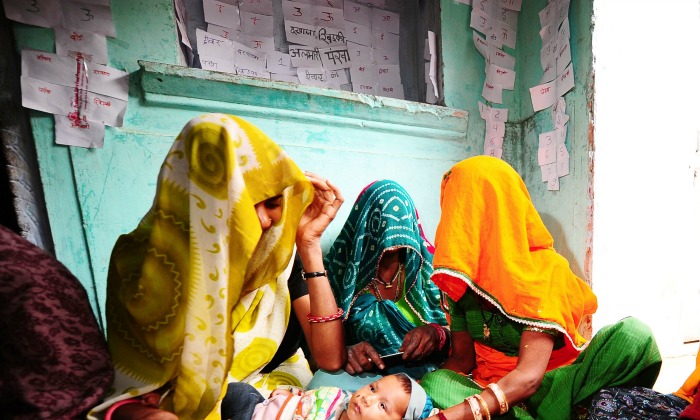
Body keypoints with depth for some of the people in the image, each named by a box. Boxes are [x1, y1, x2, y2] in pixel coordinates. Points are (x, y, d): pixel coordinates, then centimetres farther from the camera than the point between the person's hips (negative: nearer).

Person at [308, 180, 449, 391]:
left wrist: (436, 334, -16)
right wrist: (344, 352, -22)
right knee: (325, 381, -30)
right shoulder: (339, 271, -2)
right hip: (362, 375, 1)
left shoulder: (429, 266, 3)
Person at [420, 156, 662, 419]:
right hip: (490, 388, 3)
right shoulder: (459, 274, -4)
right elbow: (462, 358, -2)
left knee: (633, 334, -25)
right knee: (432, 384, -30)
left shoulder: (545, 268, -18)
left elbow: (530, 375, -29)